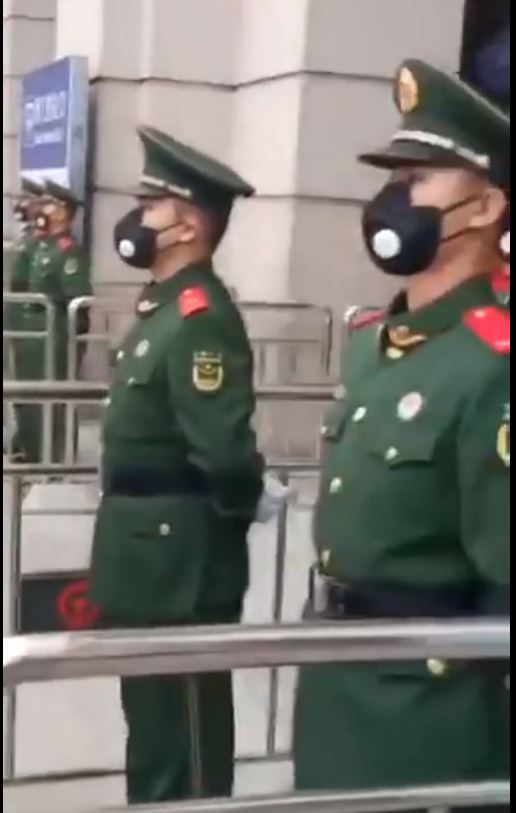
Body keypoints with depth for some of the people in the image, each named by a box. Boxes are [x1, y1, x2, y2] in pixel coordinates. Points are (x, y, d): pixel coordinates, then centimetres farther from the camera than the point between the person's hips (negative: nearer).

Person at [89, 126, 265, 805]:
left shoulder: (201, 319, -22)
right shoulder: (161, 307, 11)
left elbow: (224, 452, -29)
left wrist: (230, 519, -11)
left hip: (180, 566, -10)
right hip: (149, 559, 10)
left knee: (186, 735, 6)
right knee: (150, 719, 23)